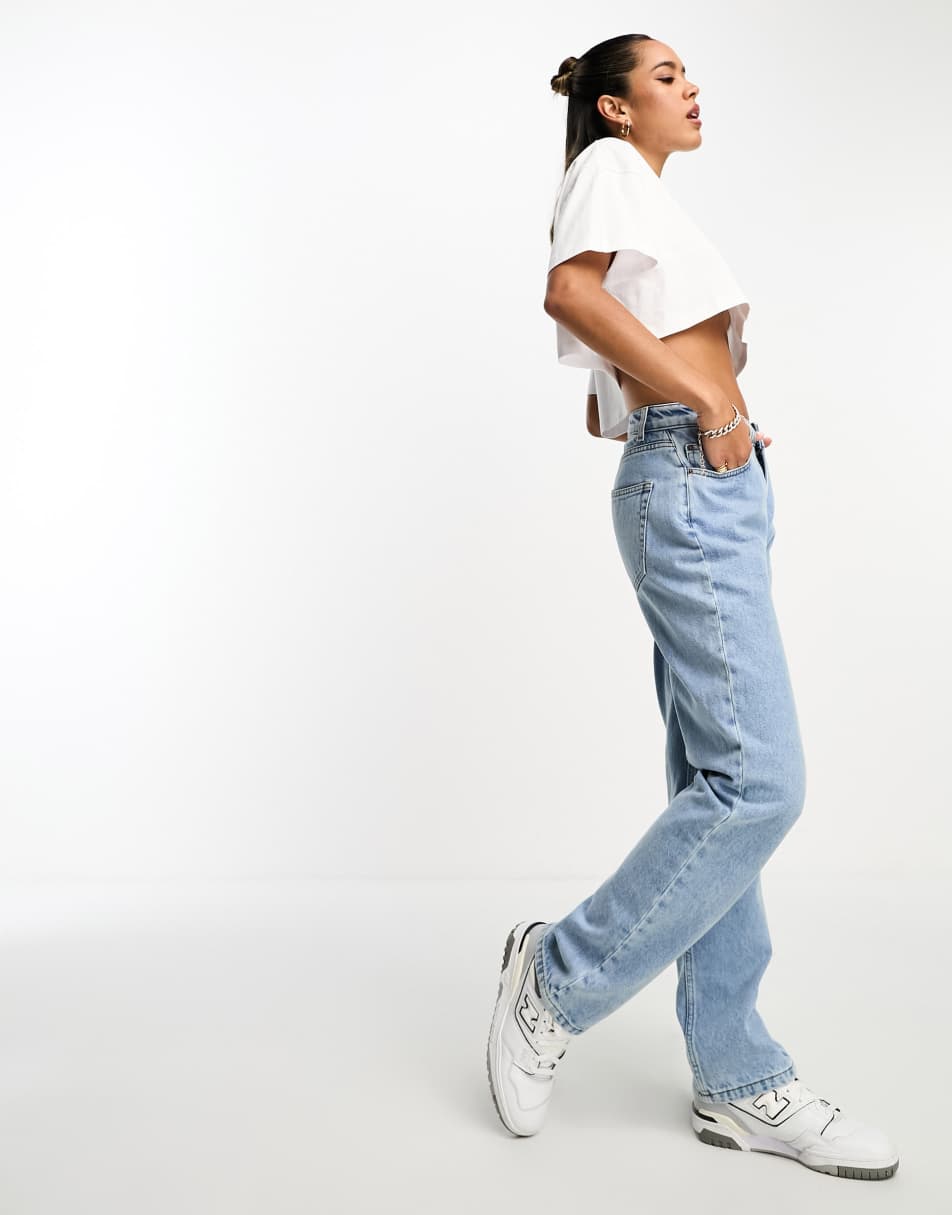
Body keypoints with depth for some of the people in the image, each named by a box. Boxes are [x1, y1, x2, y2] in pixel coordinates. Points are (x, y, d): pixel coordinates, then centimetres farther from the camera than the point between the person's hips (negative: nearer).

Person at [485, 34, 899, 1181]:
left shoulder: (648, 203, 32)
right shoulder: (610, 163, 5)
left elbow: (605, 405, 28)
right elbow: (571, 289, -17)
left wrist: (705, 411, 10)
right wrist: (710, 406, -15)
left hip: (714, 491, 10)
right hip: (690, 480, -9)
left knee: (719, 785, 4)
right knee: (759, 779, -15)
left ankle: (738, 1082, 9)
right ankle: (561, 977, -1)